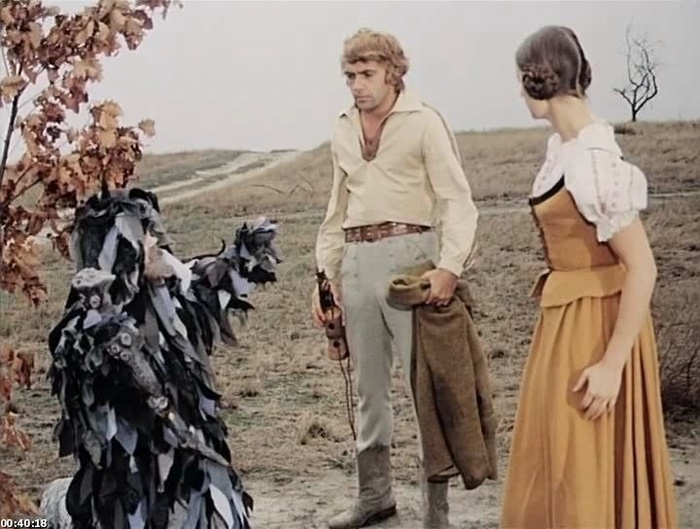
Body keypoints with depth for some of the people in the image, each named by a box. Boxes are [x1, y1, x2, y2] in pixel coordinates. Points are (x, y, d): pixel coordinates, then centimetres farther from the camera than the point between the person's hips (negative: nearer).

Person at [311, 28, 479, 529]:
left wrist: (449, 267, -23)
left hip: (408, 254, -6)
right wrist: (324, 274, 14)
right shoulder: (343, 131, 14)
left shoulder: (424, 122, -4)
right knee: (369, 383, 14)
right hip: (357, 261, 6)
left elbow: (458, 200, -10)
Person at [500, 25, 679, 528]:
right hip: (566, 321, 9)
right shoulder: (564, 146, 5)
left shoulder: (594, 161, -23)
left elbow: (643, 268, -23)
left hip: (596, 325, -9)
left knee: (588, 473, 4)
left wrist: (612, 364, -22)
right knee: (560, 465, 20)